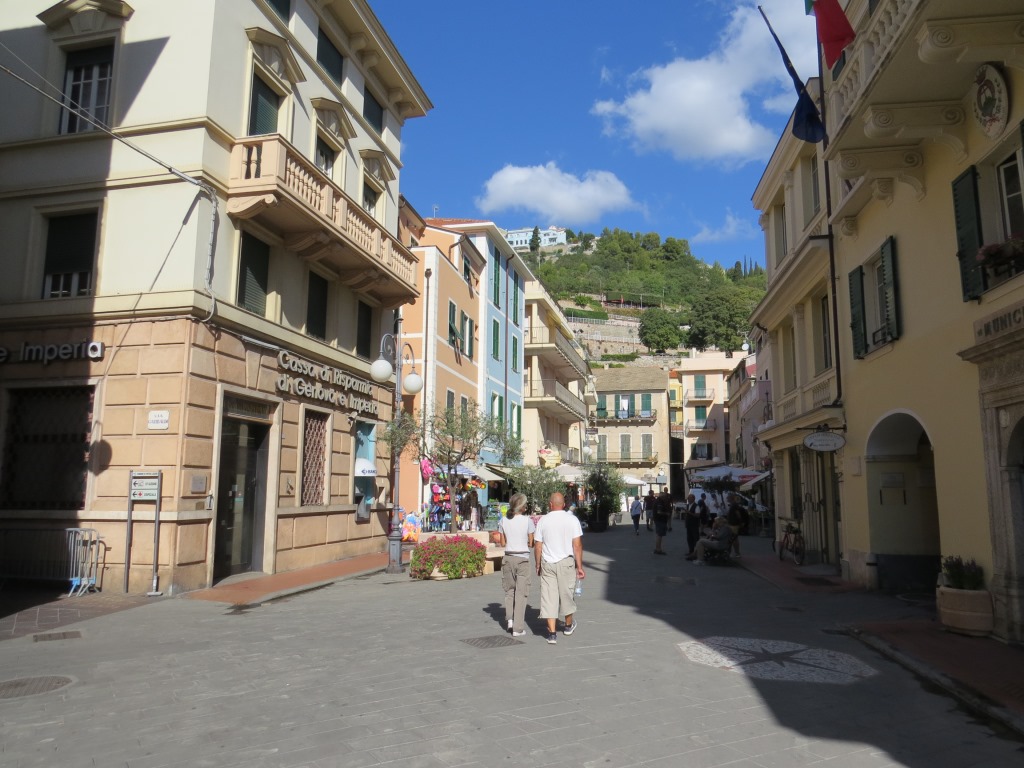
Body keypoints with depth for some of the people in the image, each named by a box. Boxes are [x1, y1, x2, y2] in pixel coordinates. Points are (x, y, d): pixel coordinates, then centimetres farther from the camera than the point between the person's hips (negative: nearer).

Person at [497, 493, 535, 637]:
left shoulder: (503, 521, 0)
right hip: (522, 559, -3)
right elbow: (531, 544, -5)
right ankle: (518, 628, 6)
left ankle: (510, 619, 11)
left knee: (509, 590, 21)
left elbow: (502, 543, 4)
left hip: (508, 558, 3)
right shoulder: (527, 520, -8)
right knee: (521, 593, 4)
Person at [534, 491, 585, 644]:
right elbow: (577, 545, -7)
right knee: (567, 594, 17)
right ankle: (568, 625, 36)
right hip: (566, 562, 0)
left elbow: (537, 546, 1)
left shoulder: (543, 520, -1)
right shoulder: (572, 519, -4)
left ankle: (552, 633, 3)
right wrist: (579, 566, -1)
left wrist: (538, 565, 14)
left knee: (549, 597, 4)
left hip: (547, 563, 0)